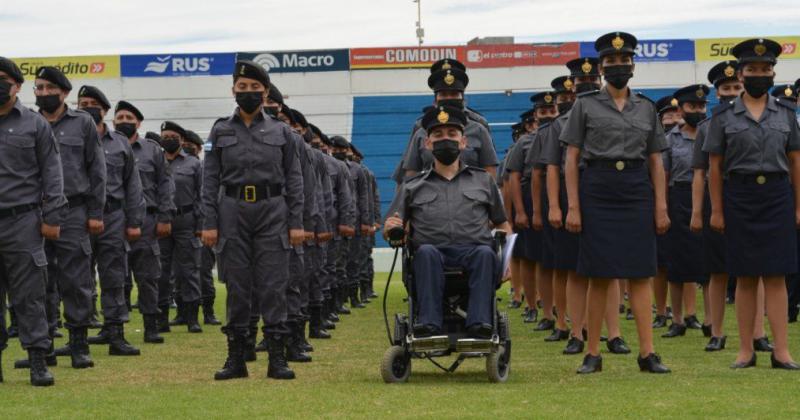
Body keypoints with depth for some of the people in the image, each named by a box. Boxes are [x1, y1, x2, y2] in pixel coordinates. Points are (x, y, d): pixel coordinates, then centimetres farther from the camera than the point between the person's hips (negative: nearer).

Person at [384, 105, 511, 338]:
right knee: (426, 251, -35)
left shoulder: (483, 181, 23)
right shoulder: (413, 187, 22)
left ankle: (479, 322, -46)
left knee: (486, 253, -35)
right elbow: (390, 230, 17)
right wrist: (391, 228, -9)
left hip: (473, 252, 0)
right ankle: (429, 322, -44)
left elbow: (503, 225, 22)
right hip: (434, 255, 0)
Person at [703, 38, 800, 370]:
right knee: (745, 277, 4)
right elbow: (715, 167, 4)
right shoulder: (724, 116, 3)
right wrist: (717, 210, 0)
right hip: (740, 196, 0)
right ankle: (746, 351, 10)